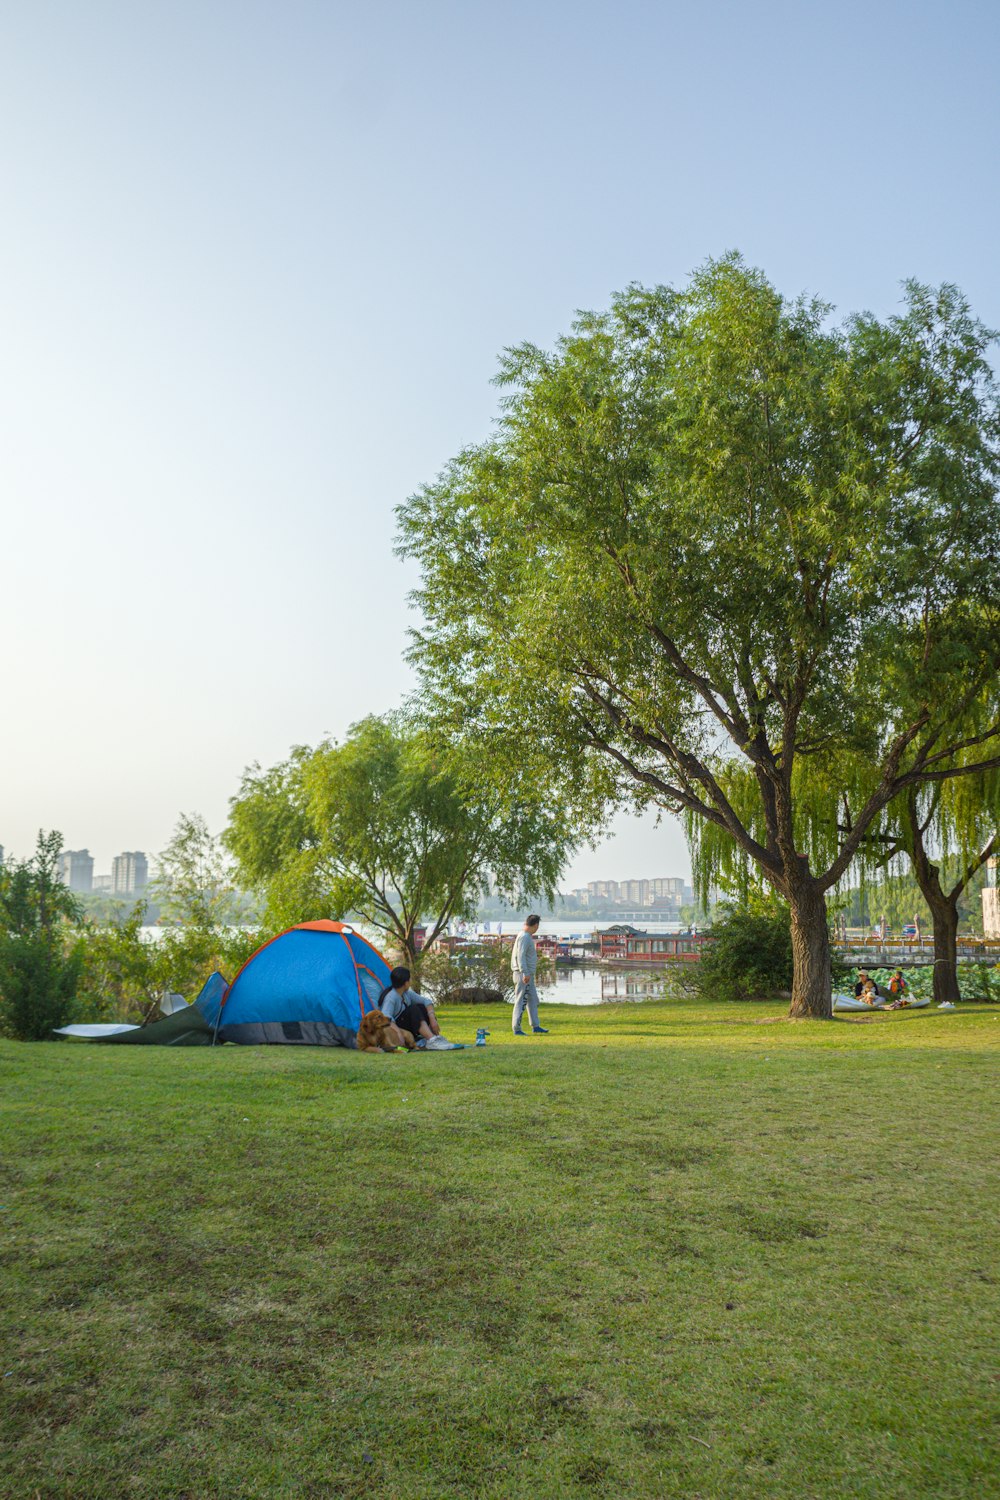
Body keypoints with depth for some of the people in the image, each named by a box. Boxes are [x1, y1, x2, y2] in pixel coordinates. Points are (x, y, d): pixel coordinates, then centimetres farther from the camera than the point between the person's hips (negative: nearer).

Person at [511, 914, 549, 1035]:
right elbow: (520, 956, -23)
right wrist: (525, 973, -28)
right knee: (521, 1001, -6)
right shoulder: (524, 937, -16)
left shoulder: (527, 936, 15)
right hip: (523, 975, -10)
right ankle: (517, 1029, -2)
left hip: (528, 975, 10)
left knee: (533, 1000, 14)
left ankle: (535, 1026, 21)